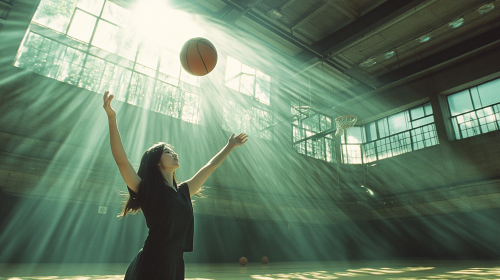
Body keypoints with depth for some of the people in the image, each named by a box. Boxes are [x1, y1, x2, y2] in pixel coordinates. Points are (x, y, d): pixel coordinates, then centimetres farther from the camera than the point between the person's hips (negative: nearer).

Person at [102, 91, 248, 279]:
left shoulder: (183, 191, 9)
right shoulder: (146, 189, -5)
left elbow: (210, 167, 18)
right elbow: (121, 160, -18)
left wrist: (230, 146, 26)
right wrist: (112, 118, -26)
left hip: (176, 264, 6)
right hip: (151, 264, -6)